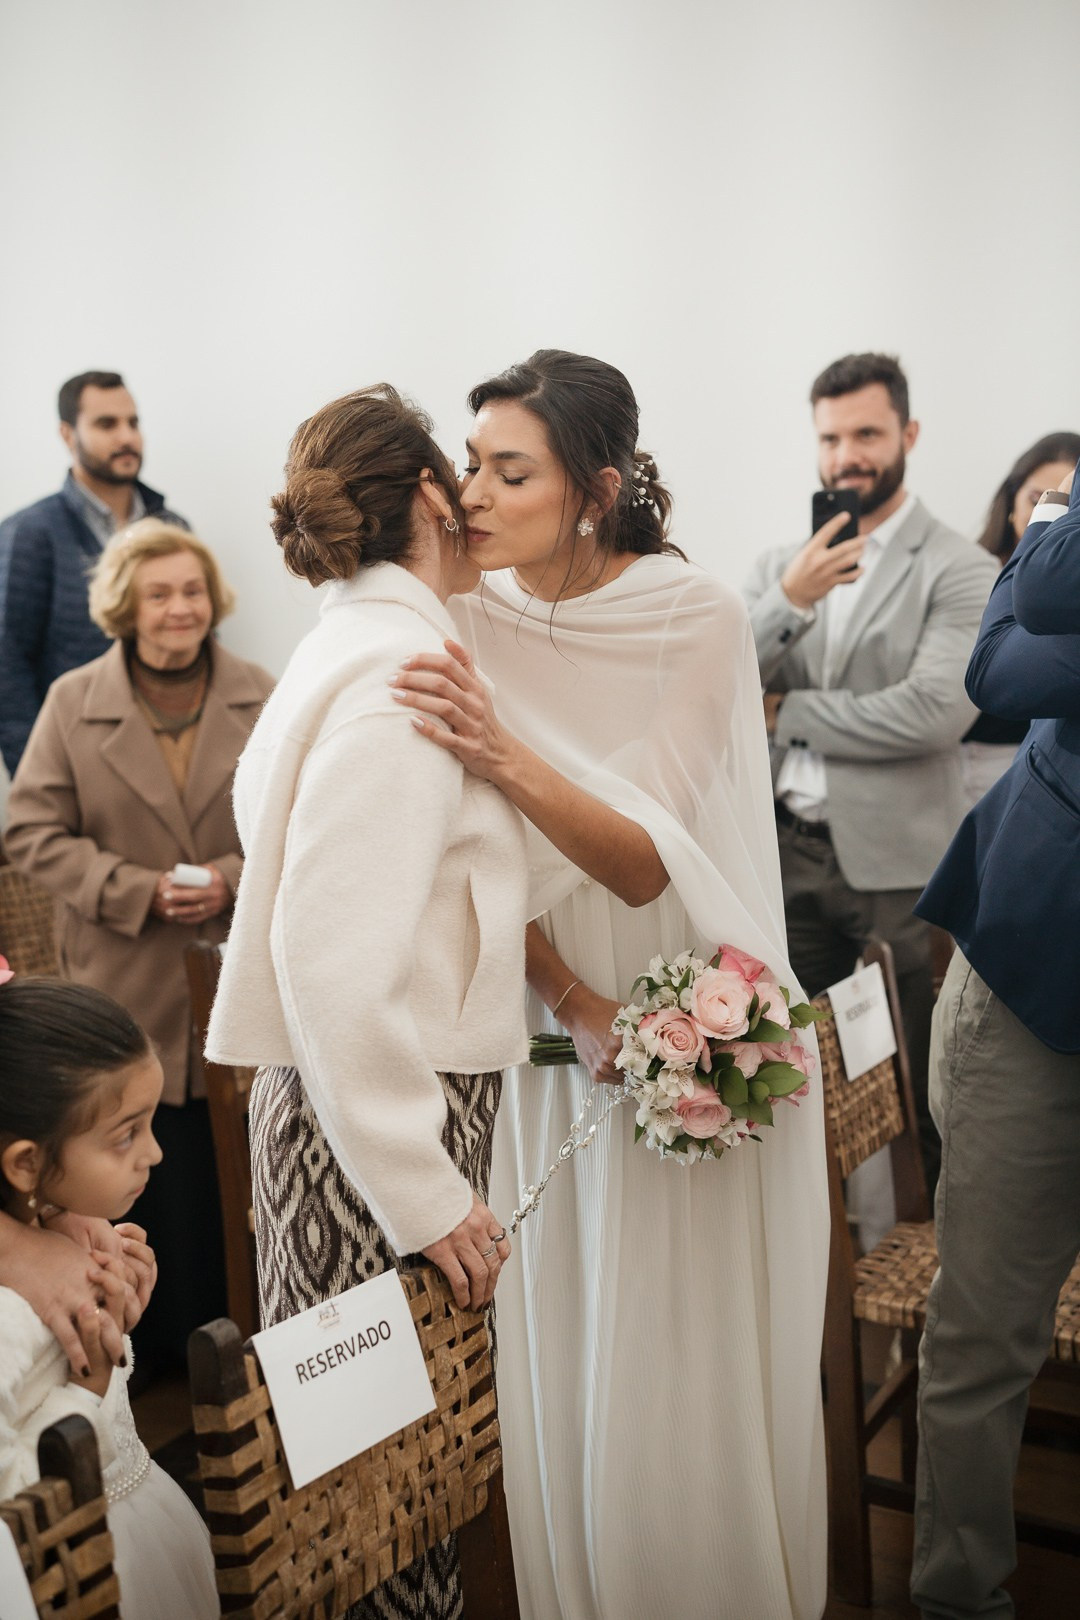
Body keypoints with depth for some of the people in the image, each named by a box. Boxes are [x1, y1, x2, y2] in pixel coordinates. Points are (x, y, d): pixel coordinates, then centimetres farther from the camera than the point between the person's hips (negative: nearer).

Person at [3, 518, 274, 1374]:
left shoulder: (261, 697, 0)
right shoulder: (74, 702, 0)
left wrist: (235, 880, -14)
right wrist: (138, 890, -14)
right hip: (131, 990, 0)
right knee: (159, 1169, 6)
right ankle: (169, 1359, 25)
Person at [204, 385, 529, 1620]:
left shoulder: (353, 645, 13)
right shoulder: (398, 667, -17)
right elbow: (333, 958, -24)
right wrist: (423, 1193, -19)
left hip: (354, 1089, 10)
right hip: (380, 1112, -10)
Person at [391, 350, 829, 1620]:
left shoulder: (697, 618, -14)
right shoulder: (471, 622, -5)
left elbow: (645, 862, -18)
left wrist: (503, 756, -33)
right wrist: (579, 1007, -17)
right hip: (543, 1024, 3)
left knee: (691, 1362, 7)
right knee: (556, 1358, 11)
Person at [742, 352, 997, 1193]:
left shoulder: (960, 571, -5)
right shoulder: (780, 566, 10)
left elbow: (935, 712, -18)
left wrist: (790, 711, -9)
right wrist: (789, 602, -17)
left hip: (897, 864, -4)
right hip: (791, 849, 5)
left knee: (922, 1086, 5)